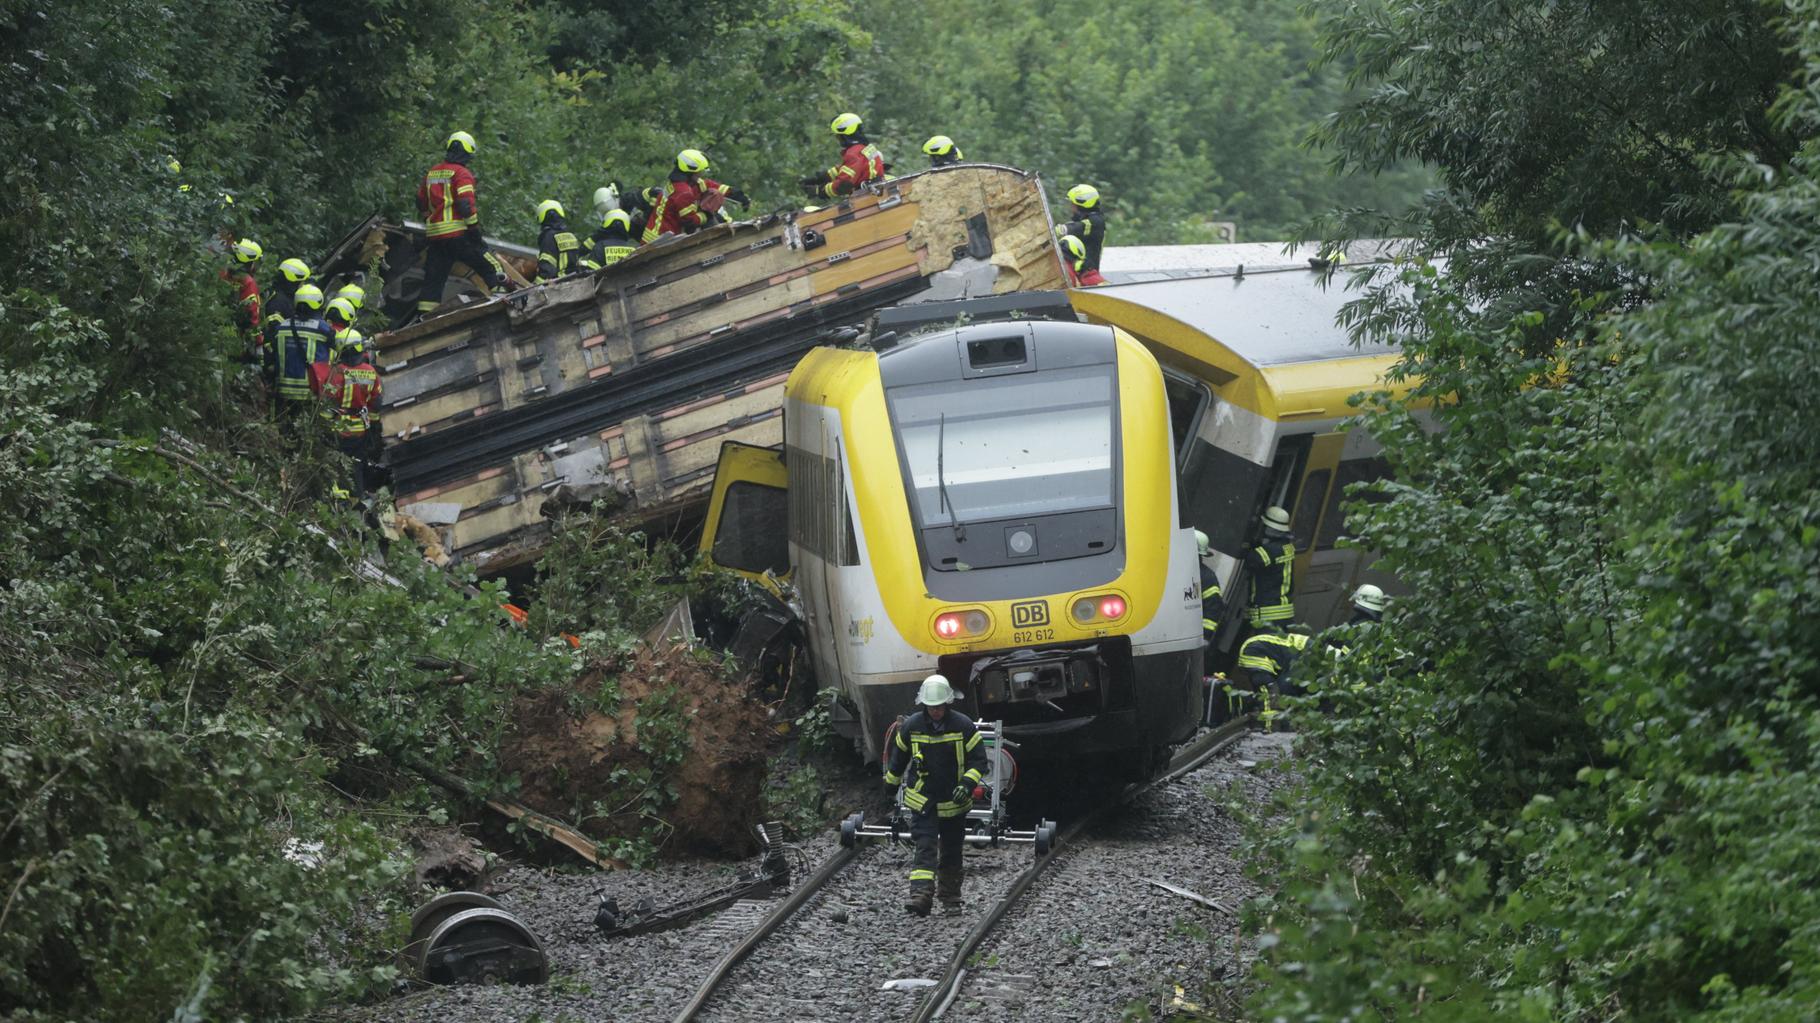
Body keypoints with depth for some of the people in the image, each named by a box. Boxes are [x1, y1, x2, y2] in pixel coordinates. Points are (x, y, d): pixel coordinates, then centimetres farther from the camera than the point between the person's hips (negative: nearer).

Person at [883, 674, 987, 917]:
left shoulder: (963, 726, -9)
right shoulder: (911, 726, -5)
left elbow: (978, 760, -6)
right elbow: (898, 757, 12)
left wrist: (968, 783, -21)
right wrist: (891, 783, 22)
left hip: (954, 802, 1)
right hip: (922, 800, -1)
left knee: (951, 851, 12)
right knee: (925, 848, -15)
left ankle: (951, 898, 26)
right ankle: (921, 896, -26)